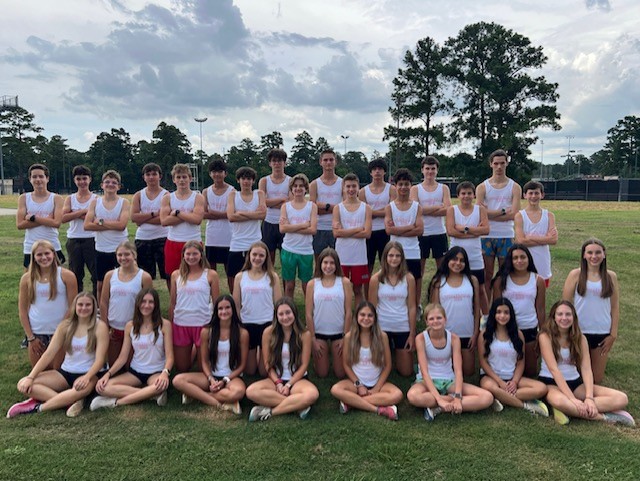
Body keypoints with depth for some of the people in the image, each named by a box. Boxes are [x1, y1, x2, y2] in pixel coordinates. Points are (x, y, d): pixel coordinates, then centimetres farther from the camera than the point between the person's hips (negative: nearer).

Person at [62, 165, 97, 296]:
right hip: (74, 241, 3)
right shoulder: (70, 199, 8)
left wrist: (76, 214, -13)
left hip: (91, 239, -3)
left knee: (97, 274, -1)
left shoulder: (96, 199, 1)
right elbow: (63, 218, -8)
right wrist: (83, 211, -14)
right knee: (75, 275, 11)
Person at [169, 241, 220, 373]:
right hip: (180, 325, 2)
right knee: (181, 369, 14)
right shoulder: (176, 275, 3)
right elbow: (172, 302, 9)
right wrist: (169, 325, 11)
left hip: (202, 324, -2)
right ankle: (194, 350, 42)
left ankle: (198, 350, 38)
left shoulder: (211, 275, -3)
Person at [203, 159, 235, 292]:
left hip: (227, 237, -3)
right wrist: (222, 214, -12)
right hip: (211, 237, 3)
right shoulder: (206, 192, 7)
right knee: (211, 269, 9)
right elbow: (204, 214, -3)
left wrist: (212, 212, -11)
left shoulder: (231, 191, -2)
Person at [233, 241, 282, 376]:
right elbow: (236, 305, 7)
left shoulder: (272, 277, -1)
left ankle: (263, 354, 33)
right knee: (249, 371, 11)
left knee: (264, 372, 4)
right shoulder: (240, 277, 3)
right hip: (247, 324, 2)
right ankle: (254, 354, 41)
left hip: (267, 324, -1)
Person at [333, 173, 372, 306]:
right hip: (341, 256, 0)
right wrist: (359, 229, -10)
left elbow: (367, 233, -8)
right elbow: (336, 233, -9)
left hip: (359, 256, 0)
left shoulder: (366, 208, 2)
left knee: (358, 290, 8)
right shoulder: (338, 208, 2)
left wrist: (345, 232, -10)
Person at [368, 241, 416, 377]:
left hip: (403, 328, 1)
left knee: (407, 372, 7)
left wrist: (412, 334, -4)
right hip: (382, 328, -1)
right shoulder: (376, 279, -7)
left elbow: (412, 307, -3)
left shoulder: (408, 278, -5)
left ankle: (396, 351, 37)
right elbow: (372, 308, -2)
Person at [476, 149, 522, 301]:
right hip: (487, 236, 0)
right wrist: (503, 211, -11)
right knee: (487, 275, 6)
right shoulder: (482, 187, 4)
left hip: (506, 236, 0)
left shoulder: (515, 187, 4)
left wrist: (490, 213, -11)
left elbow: (513, 214, -9)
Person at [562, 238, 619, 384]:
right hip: (579, 332, -2)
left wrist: (613, 334, 1)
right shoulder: (575, 275, -6)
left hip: (602, 334, 2)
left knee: (597, 379, 8)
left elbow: (615, 307, 4)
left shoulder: (611, 276, 1)